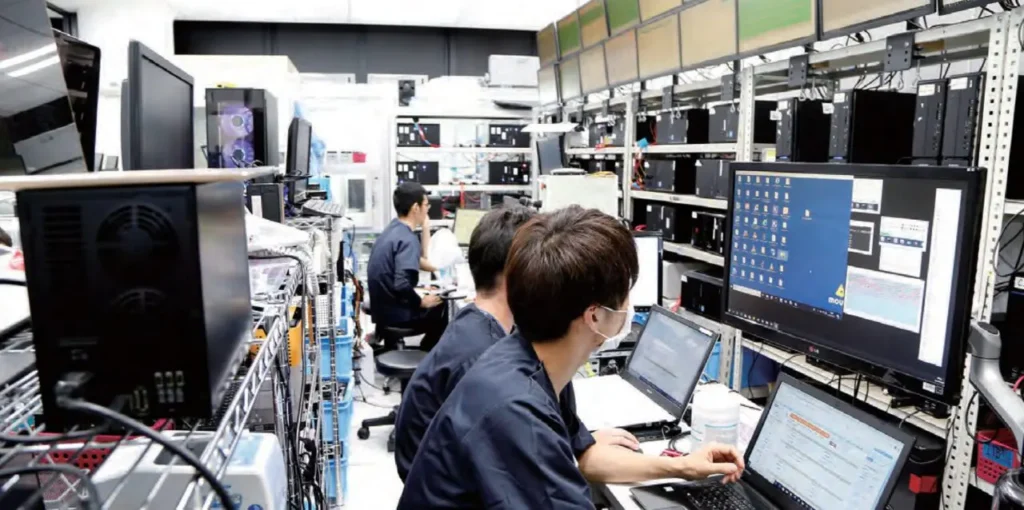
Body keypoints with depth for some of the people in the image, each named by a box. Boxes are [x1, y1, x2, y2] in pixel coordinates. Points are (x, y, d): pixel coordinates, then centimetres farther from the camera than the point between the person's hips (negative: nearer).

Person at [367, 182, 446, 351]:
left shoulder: (393, 229, 8)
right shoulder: (407, 239, -22)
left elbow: (421, 262, 17)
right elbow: (402, 285, -33)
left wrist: (425, 228, 12)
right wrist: (422, 302, -16)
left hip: (382, 308, 9)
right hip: (395, 313, -9)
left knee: (440, 305, 21)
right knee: (442, 311, 10)